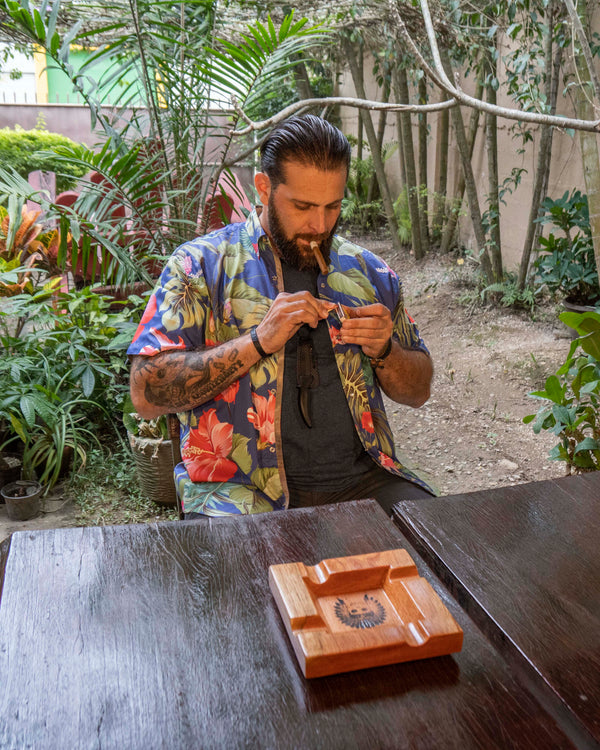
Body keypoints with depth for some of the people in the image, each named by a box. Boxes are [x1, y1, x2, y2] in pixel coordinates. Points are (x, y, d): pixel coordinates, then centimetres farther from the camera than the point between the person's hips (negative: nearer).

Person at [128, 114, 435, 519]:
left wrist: (383, 350, -4)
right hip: (243, 489, -4)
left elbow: (419, 390, 18)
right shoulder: (201, 265, 0)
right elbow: (147, 393, -9)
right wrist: (258, 342, -17)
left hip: (362, 480, 4)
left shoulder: (368, 272, 13)